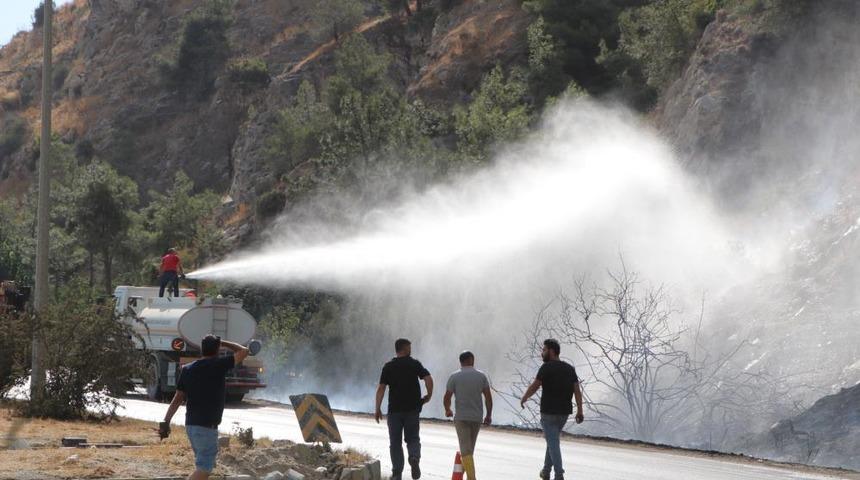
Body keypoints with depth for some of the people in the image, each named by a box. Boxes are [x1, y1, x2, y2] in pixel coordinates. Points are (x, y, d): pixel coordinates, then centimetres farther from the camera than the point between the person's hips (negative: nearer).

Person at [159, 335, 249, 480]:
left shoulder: (187, 369, 7)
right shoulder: (218, 365, -10)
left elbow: (178, 399, 5)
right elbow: (243, 351, 0)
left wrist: (166, 422, 4)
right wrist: (223, 343, 10)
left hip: (191, 424, 7)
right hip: (207, 426, -7)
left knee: (203, 465, 19)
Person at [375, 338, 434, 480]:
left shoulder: (388, 367, 2)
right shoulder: (415, 364, 1)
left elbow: (381, 388, -4)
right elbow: (428, 379, -11)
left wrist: (378, 408, -2)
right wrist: (429, 396, 3)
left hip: (394, 410, 0)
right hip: (412, 408, 0)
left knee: (395, 442, 8)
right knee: (413, 438, 11)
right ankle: (414, 458, -19)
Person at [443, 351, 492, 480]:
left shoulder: (454, 377, -4)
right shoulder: (481, 376, 2)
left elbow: (447, 398, -2)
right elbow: (488, 397, 1)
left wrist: (448, 410, 17)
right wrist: (489, 415, 11)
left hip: (461, 417, -3)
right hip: (477, 417, 3)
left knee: (466, 450, -6)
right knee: (470, 448, 19)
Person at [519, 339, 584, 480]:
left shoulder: (547, 367, -12)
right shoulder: (569, 368, 7)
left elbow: (534, 386, -9)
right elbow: (577, 390, 0)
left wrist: (524, 398, 9)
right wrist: (579, 411, -2)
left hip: (548, 411, -6)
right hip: (564, 411, 6)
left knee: (553, 443, -3)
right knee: (553, 440, 22)